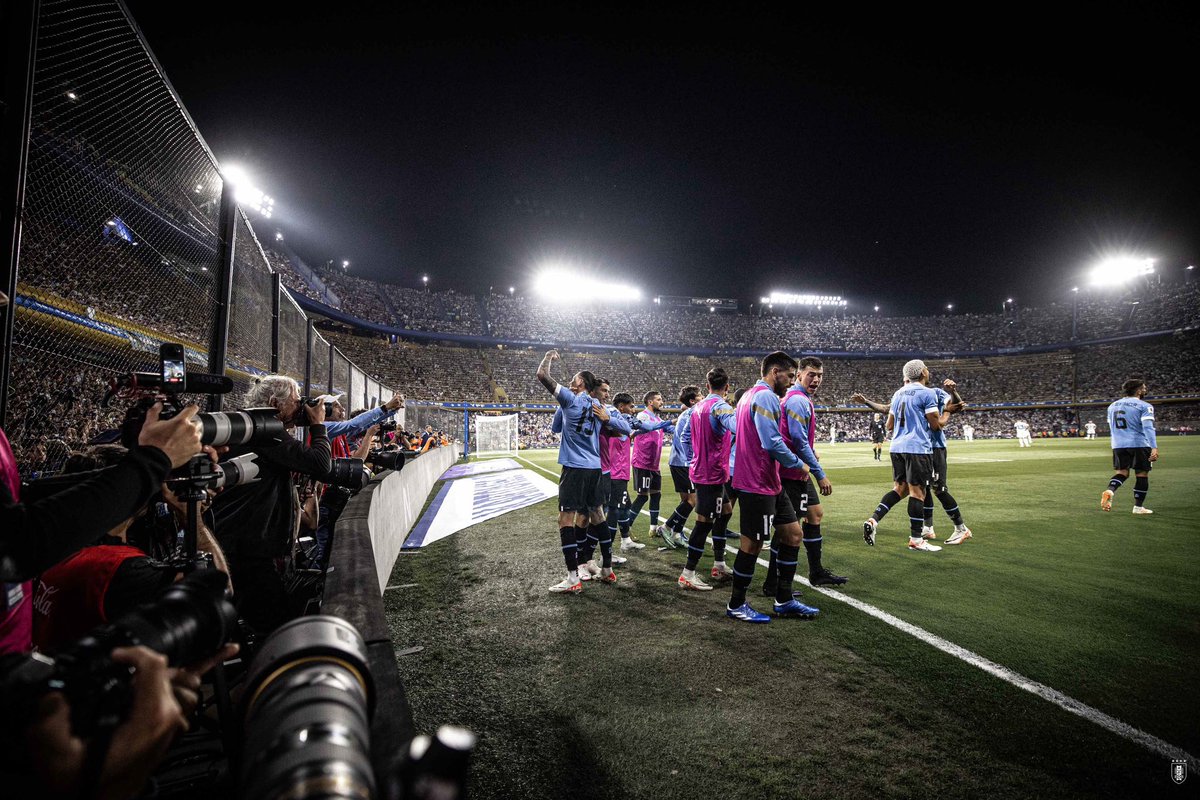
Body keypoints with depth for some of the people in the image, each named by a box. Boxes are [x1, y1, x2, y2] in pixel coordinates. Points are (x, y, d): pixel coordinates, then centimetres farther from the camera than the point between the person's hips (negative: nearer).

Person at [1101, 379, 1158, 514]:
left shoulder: (1113, 406, 14)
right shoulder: (1144, 406, -6)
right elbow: (1148, 428, -17)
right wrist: (1154, 448, -21)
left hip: (1118, 445, 5)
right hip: (1139, 445, -5)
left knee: (1122, 472, 11)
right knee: (1142, 475, 7)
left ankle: (1109, 491, -18)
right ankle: (1138, 507, 11)